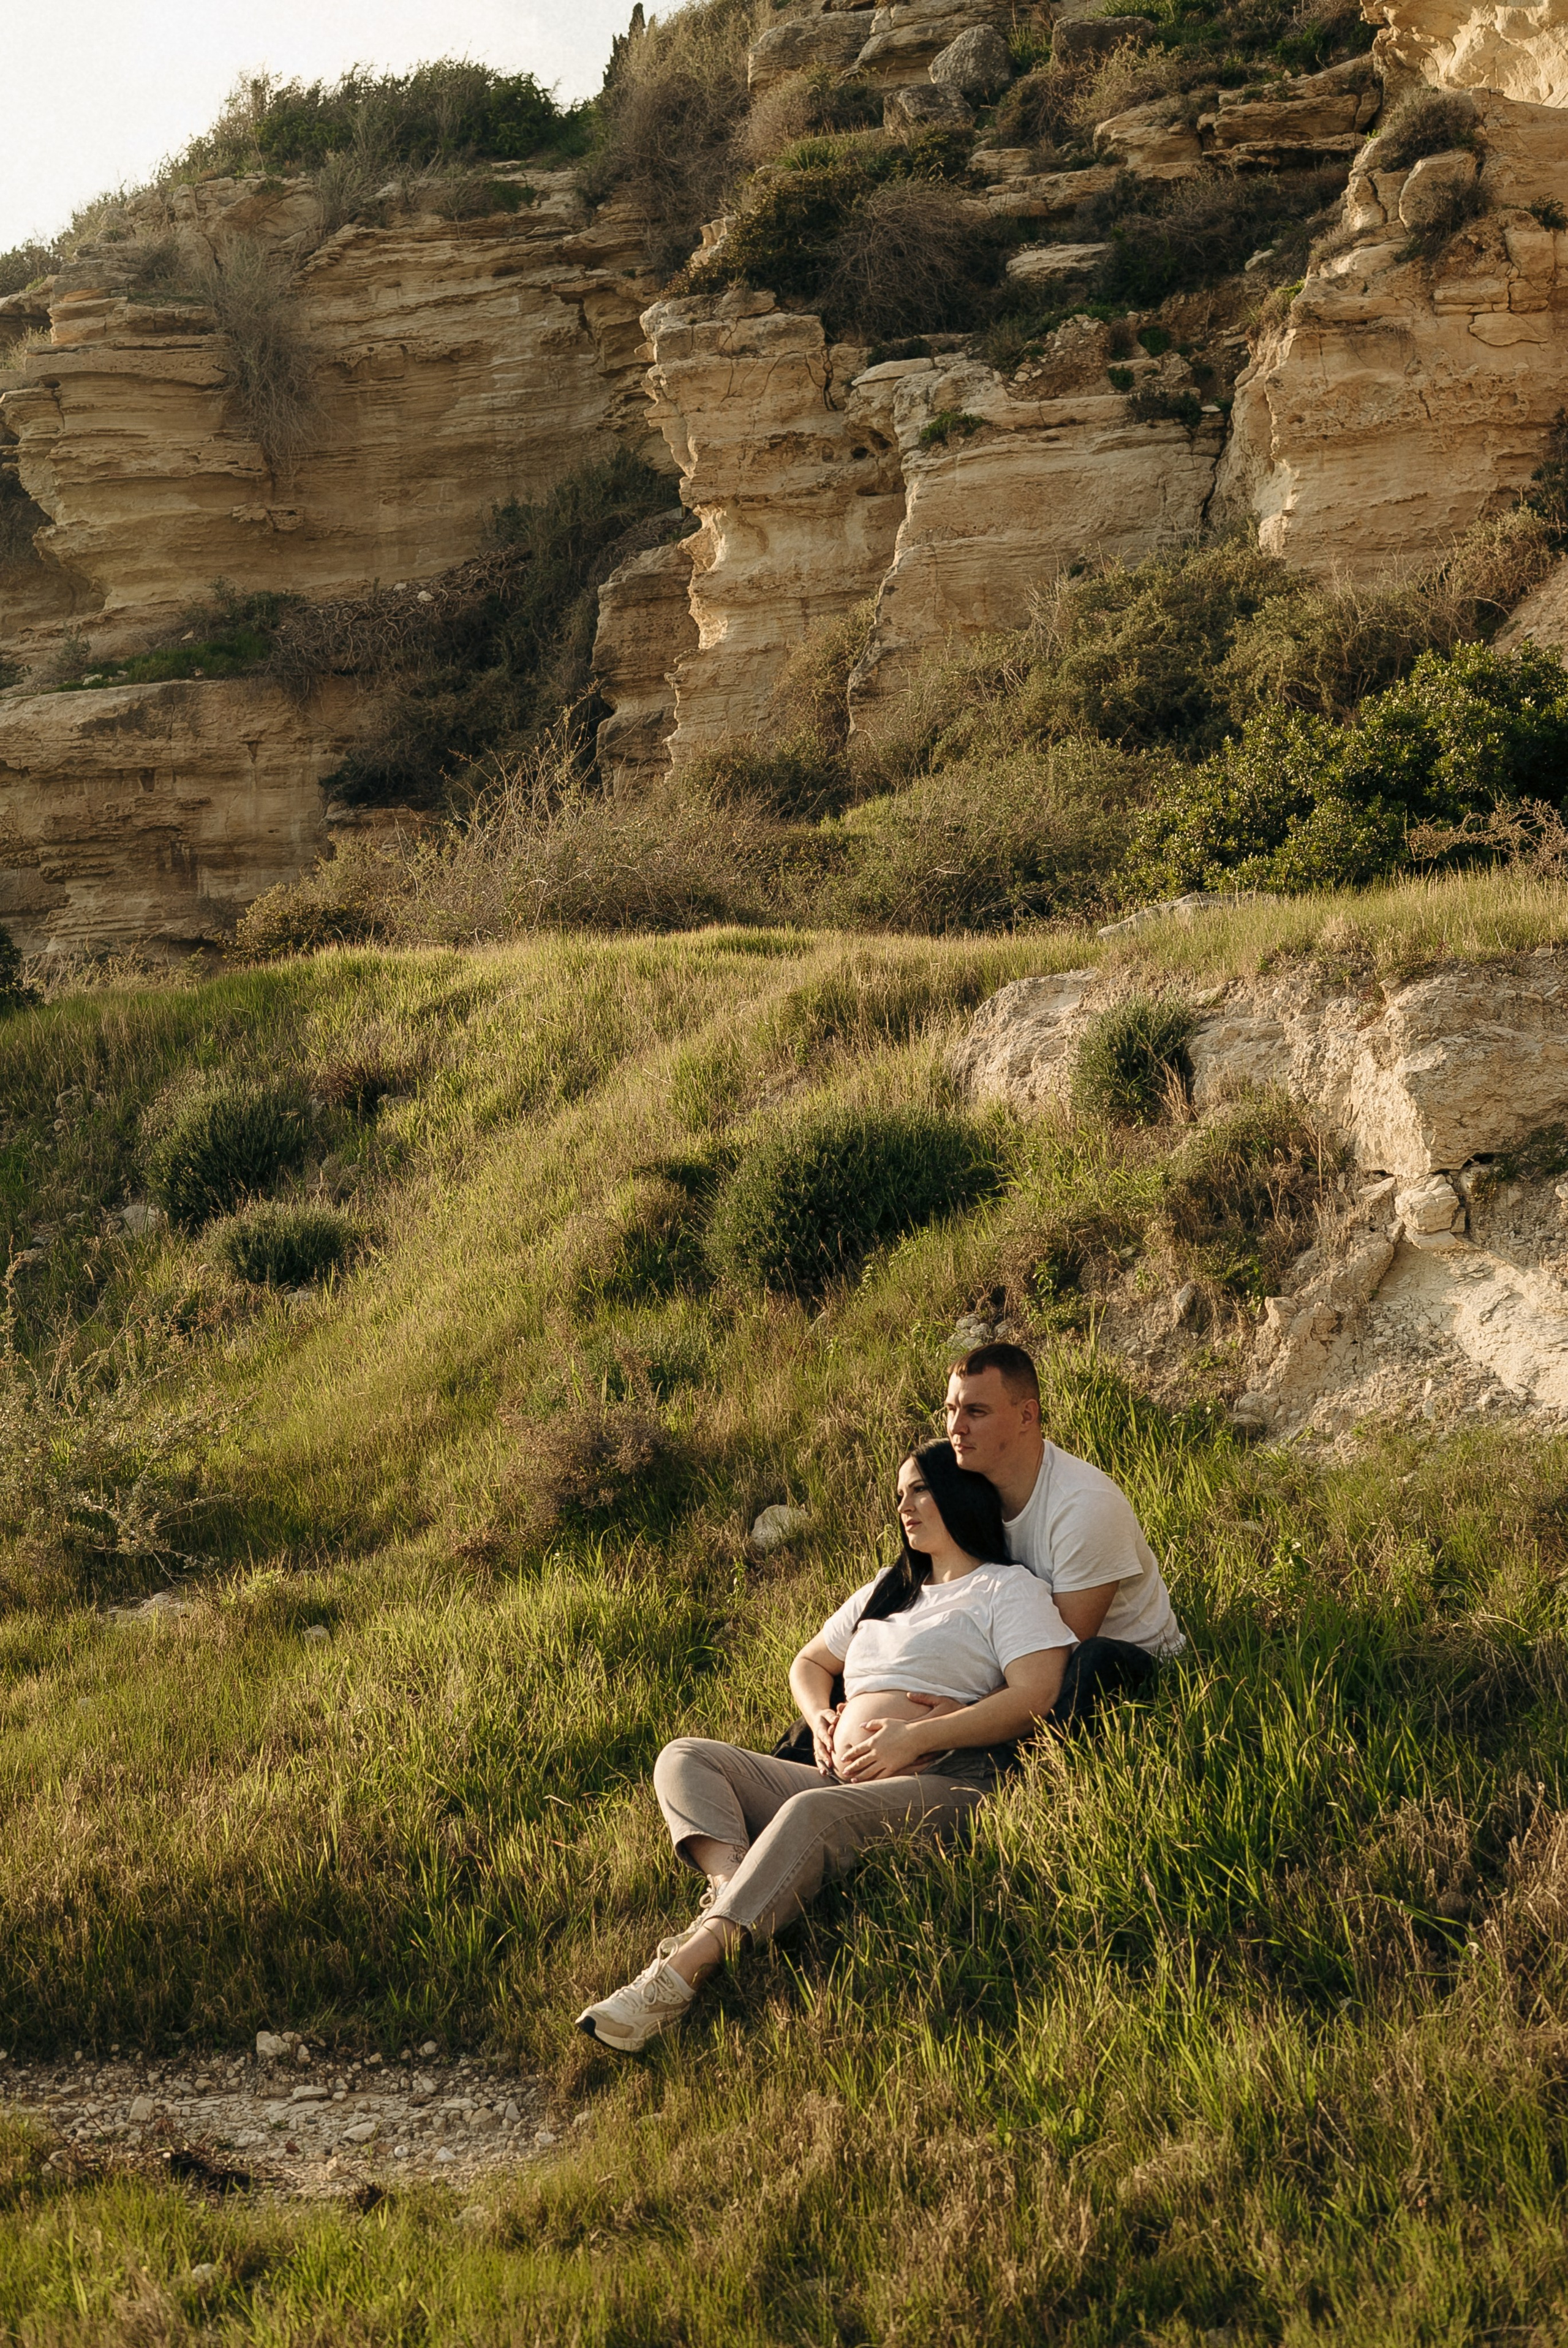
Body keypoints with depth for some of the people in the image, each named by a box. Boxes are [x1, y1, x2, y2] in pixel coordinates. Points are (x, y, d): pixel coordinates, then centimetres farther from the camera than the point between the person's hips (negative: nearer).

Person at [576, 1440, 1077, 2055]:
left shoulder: (1008, 1590, 7)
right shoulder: (888, 1590, 30)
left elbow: (1036, 1696, -9)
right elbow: (810, 1662, 39)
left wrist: (915, 1737, -15)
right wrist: (819, 1717, 14)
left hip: (939, 1785, -9)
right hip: (840, 1780, 9)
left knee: (811, 1812, -37)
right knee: (684, 1758, -3)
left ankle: (678, 1974, -46)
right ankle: (727, 1881, -33)